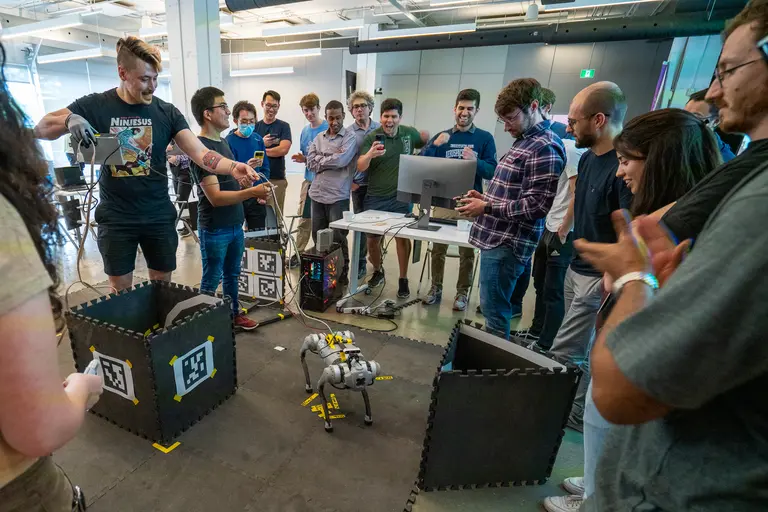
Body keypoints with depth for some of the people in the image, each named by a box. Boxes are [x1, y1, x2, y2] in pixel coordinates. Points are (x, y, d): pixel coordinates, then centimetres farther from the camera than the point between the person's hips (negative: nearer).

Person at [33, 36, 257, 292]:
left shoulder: (167, 112, -3)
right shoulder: (95, 105, -4)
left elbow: (200, 153, -14)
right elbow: (40, 129, -2)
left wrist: (233, 167, -34)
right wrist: (69, 120, -24)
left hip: (159, 216, 1)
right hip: (115, 218, 0)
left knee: (163, 285, 14)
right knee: (120, 290, 13)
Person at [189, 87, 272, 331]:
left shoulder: (222, 141, 11)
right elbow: (215, 197, -24)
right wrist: (252, 192, -30)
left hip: (235, 224, 9)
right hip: (215, 229, -8)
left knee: (232, 274, 20)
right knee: (211, 280, 5)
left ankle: (234, 314, 36)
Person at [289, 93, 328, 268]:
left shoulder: (328, 128, -8)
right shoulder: (305, 131, 11)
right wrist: (302, 158, -3)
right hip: (309, 179, 6)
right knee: (304, 218, 9)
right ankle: (299, 253, 18)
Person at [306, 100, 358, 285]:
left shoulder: (350, 137, -3)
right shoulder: (319, 138, 13)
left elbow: (341, 160, -17)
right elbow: (310, 162, 3)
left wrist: (321, 160, -2)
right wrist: (332, 158, -9)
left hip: (338, 196, -6)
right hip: (317, 194, 6)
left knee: (338, 239, 0)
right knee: (318, 237, 13)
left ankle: (342, 274, 15)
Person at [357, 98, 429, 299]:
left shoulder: (409, 133, 2)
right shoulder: (371, 137, -7)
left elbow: (425, 139, 25)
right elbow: (360, 167, -19)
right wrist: (370, 154, -37)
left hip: (401, 197, 1)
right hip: (375, 197, 0)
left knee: (402, 237, 2)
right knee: (372, 238, 6)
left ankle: (403, 280, 15)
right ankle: (377, 272, 31)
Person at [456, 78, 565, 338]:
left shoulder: (545, 148, -15)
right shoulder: (523, 141, 17)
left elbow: (535, 206, -21)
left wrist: (486, 207, -17)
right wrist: (485, 198, 8)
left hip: (507, 244, -10)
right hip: (496, 238, 10)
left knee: (494, 311, 0)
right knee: (493, 307, 19)